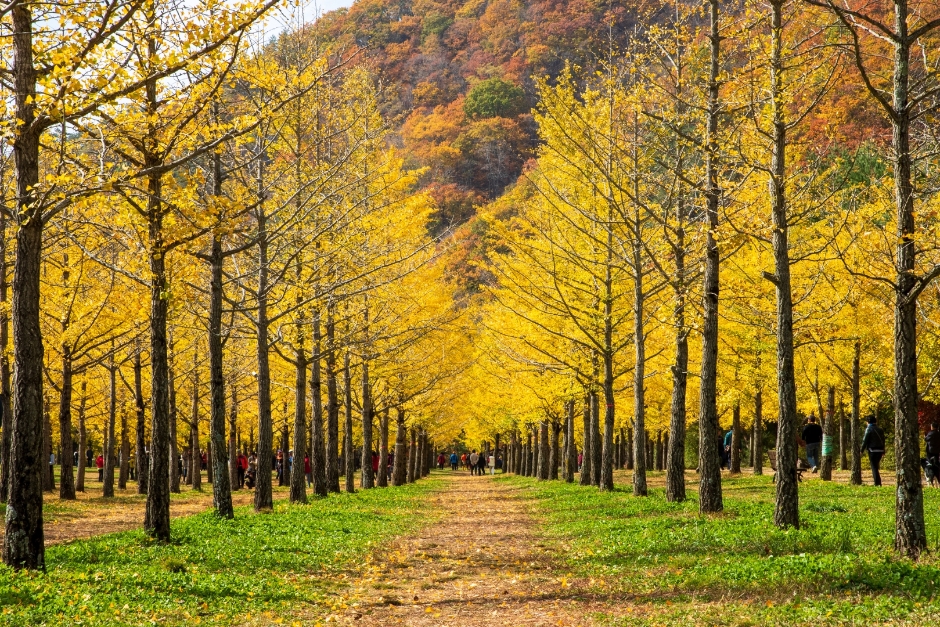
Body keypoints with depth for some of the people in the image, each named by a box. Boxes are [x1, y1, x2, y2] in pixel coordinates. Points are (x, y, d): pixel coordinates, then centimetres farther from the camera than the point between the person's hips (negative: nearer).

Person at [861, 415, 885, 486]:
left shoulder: (869, 429, -9)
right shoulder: (879, 429, 12)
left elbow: (865, 440, -12)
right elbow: (883, 440, 16)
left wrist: (862, 450, -5)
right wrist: (883, 451, 22)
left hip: (872, 450, -6)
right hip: (880, 450, 6)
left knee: (874, 466, -3)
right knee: (876, 465, 18)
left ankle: (877, 483, -7)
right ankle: (878, 482, 18)